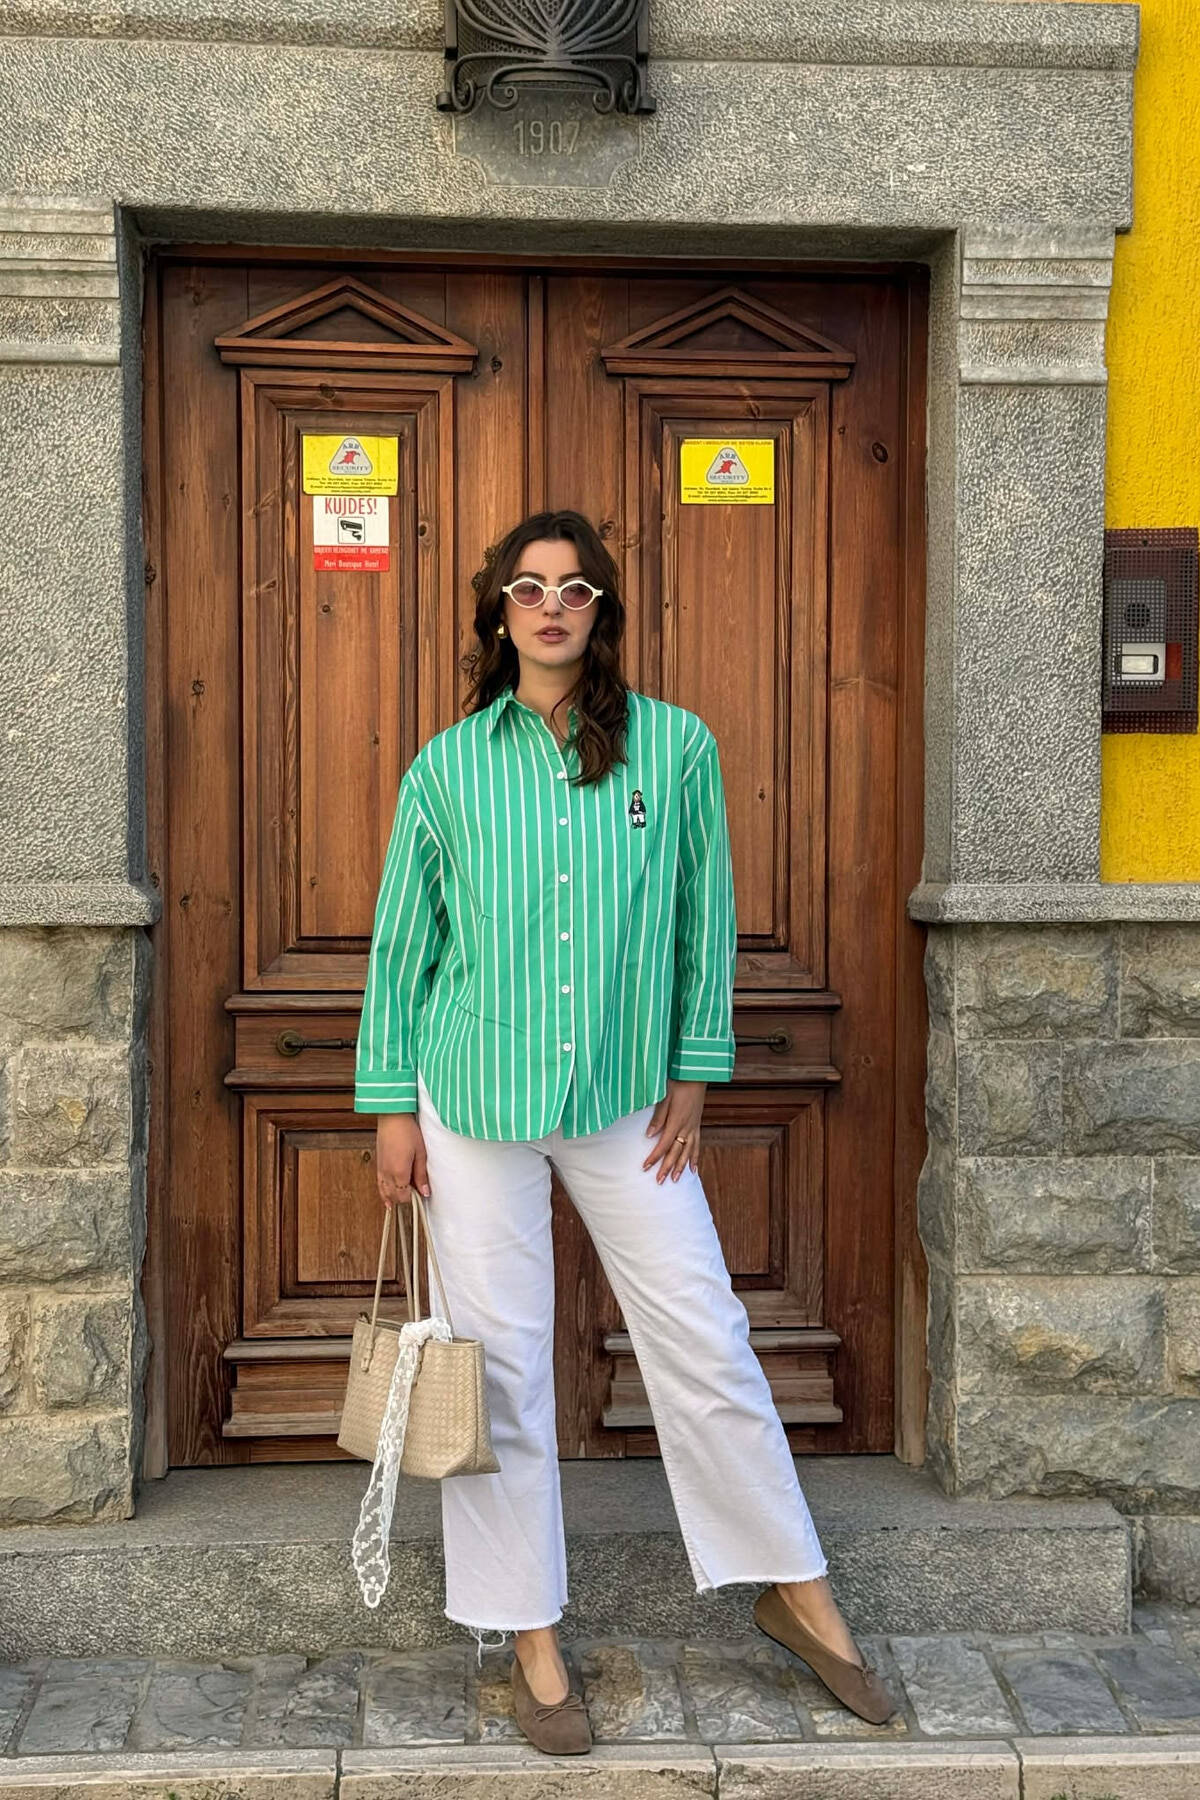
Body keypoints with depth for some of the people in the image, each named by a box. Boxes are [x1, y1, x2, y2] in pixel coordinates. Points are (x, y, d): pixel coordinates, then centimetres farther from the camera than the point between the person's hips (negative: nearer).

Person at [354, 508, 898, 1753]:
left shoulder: (676, 747, -1)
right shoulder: (447, 767, -1)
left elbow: (705, 918, 5)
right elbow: (400, 941, 4)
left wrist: (694, 1074, 3)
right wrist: (390, 1105, 2)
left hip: (626, 1101, 0)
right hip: (475, 1098, 0)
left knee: (704, 1343, 8)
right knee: (500, 1364, 7)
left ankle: (793, 1591, 29)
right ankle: (530, 1632, 26)